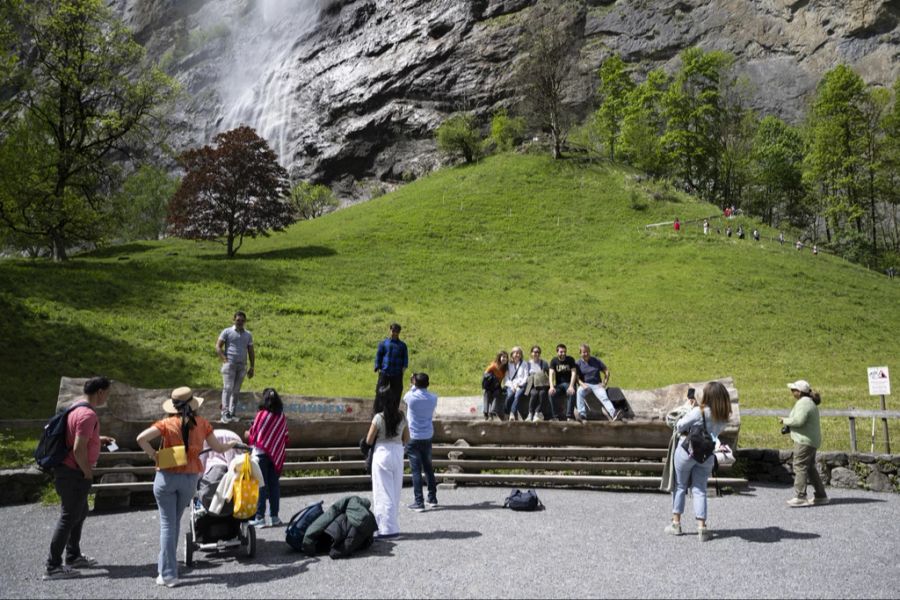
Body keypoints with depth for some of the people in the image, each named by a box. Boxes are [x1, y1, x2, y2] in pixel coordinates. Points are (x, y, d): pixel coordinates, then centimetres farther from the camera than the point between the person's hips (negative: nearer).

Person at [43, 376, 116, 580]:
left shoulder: (78, 408, 9)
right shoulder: (88, 415, -23)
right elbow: (79, 450, -27)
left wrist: (99, 439, 15)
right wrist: (88, 473, -14)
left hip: (69, 471, 10)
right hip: (74, 474, -10)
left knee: (80, 512, 20)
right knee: (69, 517, -2)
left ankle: (73, 557, 31)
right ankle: (52, 567, 6)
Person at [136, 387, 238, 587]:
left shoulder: (168, 423, -7)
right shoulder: (202, 423, -1)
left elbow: (141, 438, -19)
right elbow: (217, 448, 6)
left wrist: (153, 455, -5)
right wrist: (231, 445, 25)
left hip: (167, 477, -2)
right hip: (190, 478, 2)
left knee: (167, 524, 3)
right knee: (175, 522, 19)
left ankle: (168, 574, 2)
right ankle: (167, 566, 27)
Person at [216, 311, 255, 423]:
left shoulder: (248, 335, 14)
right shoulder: (227, 332, 3)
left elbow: (251, 352, 15)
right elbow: (218, 347, -1)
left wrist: (252, 367, 9)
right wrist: (225, 360, -11)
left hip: (242, 366, 4)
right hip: (229, 364, -4)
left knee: (236, 391, 5)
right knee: (228, 388, -11)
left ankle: (232, 413, 11)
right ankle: (225, 414, -12)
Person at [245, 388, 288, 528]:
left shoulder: (262, 415, -14)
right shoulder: (282, 417, 0)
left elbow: (253, 436, -10)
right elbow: (286, 438, 4)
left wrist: (247, 434, 11)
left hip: (261, 454, -4)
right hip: (276, 455, 4)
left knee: (260, 485, 1)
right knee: (274, 484, 10)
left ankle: (260, 517, 3)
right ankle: (274, 516, 12)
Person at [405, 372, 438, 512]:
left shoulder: (411, 397, -13)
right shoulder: (433, 398, -4)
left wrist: (413, 385, 21)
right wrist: (420, 385, 19)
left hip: (413, 438, -4)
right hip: (428, 437, 4)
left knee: (416, 470, -2)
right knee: (428, 468, 17)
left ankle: (419, 502, -4)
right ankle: (432, 498, 24)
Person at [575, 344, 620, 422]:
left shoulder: (596, 361, 14)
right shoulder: (578, 364, 10)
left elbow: (606, 370, 15)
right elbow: (576, 377, 0)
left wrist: (605, 383, 0)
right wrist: (582, 384, -19)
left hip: (597, 384, 1)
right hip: (585, 384, -1)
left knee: (604, 397, -28)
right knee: (580, 391, -35)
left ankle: (613, 413, -48)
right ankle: (582, 414, -43)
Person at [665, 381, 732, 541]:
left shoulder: (699, 412, -23)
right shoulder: (724, 418, -7)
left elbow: (679, 427, -18)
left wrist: (691, 409, -7)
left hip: (687, 451, -3)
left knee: (679, 486, 12)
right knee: (700, 490, 9)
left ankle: (676, 523, 19)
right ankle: (701, 527, 0)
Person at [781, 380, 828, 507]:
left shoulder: (803, 403, -16)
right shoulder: (810, 402, 18)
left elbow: (798, 420, -26)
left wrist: (785, 420, -10)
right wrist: (789, 422, 10)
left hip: (804, 440, -11)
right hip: (812, 440, 11)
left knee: (800, 467, -9)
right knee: (810, 468, 17)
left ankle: (800, 497, -10)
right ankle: (821, 496, 21)